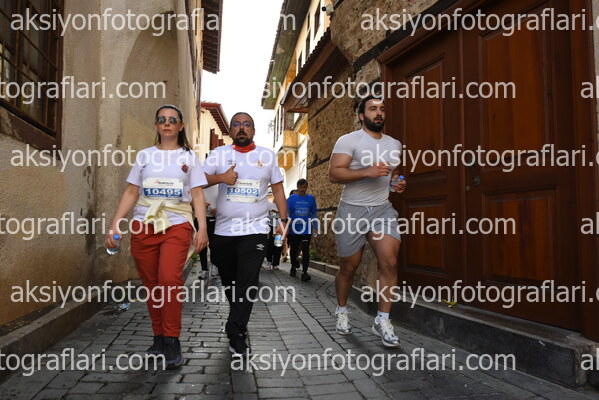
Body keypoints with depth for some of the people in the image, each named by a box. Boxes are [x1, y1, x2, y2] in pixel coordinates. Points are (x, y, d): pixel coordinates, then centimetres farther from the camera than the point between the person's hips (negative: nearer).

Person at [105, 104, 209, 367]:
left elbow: (197, 194, 4)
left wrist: (203, 228, -7)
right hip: (144, 226, 3)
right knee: (151, 284, 4)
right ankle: (159, 337, 18)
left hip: (177, 226, -2)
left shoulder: (189, 156, 10)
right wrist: (114, 225, 1)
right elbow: (131, 192, 11)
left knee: (170, 280, -19)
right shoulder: (144, 155, 14)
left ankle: (172, 341, -8)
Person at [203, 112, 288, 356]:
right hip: (224, 230, 2)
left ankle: (236, 334, -3)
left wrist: (283, 220, 3)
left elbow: (278, 189, 11)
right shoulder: (219, 153, 8)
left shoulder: (267, 155, 9)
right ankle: (239, 323, 33)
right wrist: (221, 177, -16)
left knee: (247, 283, -10)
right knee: (229, 281, 12)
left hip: (255, 229, -2)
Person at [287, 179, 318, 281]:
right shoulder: (292, 198, 1)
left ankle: (304, 272, -5)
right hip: (293, 230, 0)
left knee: (305, 251, -7)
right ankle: (293, 267, 35)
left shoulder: (311, 198, 5)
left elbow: (314, 214, 11)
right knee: (294, 250, 14)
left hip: (306, 230, 0)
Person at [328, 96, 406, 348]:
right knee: (348, 268, 7)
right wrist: (367, 172, -26)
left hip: (383, 209, 4)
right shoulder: (348, 140, -5)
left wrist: (397, 183, 6)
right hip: (352, 210, -4)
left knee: (389, 262, -13)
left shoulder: (395, 145, 14)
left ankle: (383, 321, 0)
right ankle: (342, 311, 32)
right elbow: (334, 174, -15)